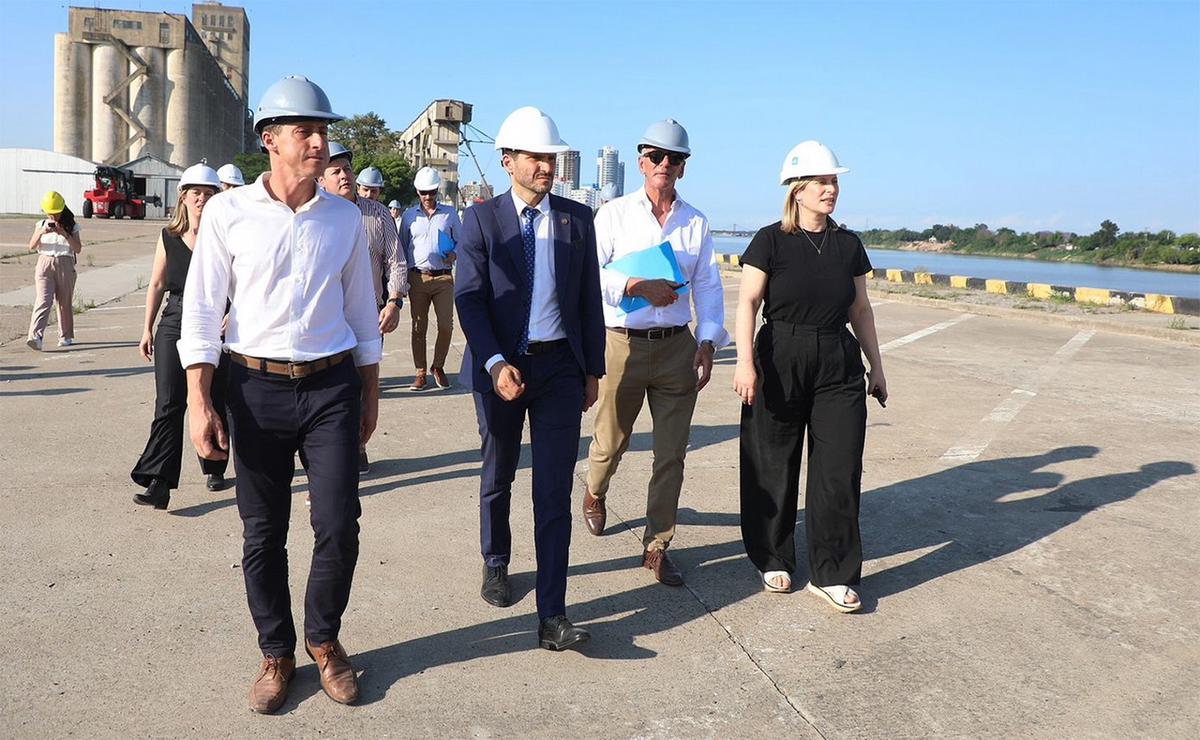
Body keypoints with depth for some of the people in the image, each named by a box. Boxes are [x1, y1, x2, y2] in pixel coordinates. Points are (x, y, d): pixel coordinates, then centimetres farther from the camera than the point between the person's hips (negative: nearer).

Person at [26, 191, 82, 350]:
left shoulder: (71, 226, 6)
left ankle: (65, 337, 18)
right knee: (43, 300, -14)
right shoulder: (41, 225, 10)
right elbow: (32, 247, 2)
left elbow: (78, 249, -4)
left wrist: (64, 233, -16)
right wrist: (41, 232, -14)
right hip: (44, 264, 0)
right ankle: (35, 337, -25)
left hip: (65, 264, 0)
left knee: (65, 302, 6)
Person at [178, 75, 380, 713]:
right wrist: (199, 402, -8)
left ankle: (323, 638, 25)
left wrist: (370, 394, 12)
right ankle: (276, 652, 27)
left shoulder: (345, 218, 4)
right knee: (262, 533, 7)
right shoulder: (229, 213, -2)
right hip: (257, 387, -1)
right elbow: (201, 312, -1)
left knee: (338, 526, -1)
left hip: (332, 385, 1)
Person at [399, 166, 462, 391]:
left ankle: (438, 367, 17)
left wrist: (454, 255, -8)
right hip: (417, 277, 0)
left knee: (446, 326, -4)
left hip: (443, 277, 0)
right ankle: (421, 373, 11)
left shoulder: (450, 213, 9)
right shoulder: (409, 216, 10)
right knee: (419, 327, 3)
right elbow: (401, 249, 14)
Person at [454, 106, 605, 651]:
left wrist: (593, 369, 6)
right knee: (497, 478, 17)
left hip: (559, 367, 1)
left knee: (555, 492, -3)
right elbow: (468, 297, -8)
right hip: (501, 366, 0)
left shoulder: (577, 218, 4)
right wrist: (495, 363, -21)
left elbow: (589, 299, 7)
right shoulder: (482, 218, -2)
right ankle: (495, 563, 42)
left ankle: (552, 616, 1)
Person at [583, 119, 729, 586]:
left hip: (677, 346, 2)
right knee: (611, 441, 12)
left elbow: (708, 286, 8)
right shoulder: (615, 214, 1)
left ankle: (656, 547, 15)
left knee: (671, 452, 3)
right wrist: (639, 286, -21)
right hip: (623, 343, -2)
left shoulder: (695, 223, 10)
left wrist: (708, 341, -4)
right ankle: (595, 494, 46)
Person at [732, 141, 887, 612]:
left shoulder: (848, 245, 10)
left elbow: (861, 311, 16)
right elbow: (747, 303, -8)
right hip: (780, 361, -3)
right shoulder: (771, 241, -3)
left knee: (840, 470, -1)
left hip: (839, 365, 3)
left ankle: (831, 574, 10)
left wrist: (876, 365, 16)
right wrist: (745, 361, -19)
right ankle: (774, 560, 25)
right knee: (773, 469, 6)